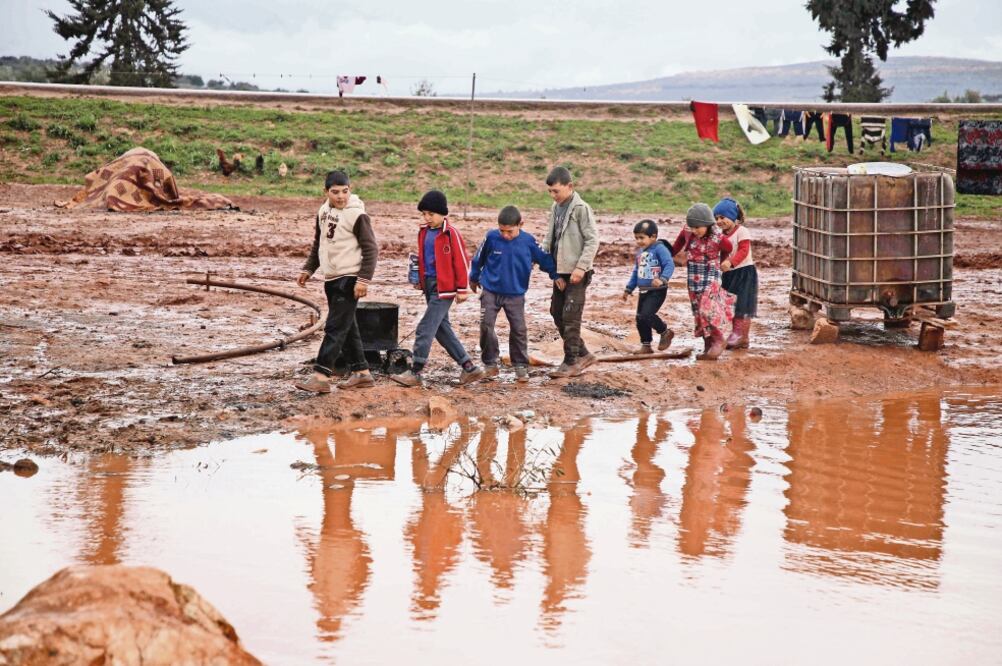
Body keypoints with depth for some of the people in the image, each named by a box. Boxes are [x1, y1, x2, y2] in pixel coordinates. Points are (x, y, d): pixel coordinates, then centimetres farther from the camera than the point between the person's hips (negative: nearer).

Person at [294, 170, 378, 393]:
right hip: (331, 279, 8)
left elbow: (371, 249, -13)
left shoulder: (356, 215, -12)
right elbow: (318, 245, 23)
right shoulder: (323, 212, 11)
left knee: (335, 327, -10)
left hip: (349, 280, -8)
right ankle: (361, 373, 20)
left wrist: (364, 279, -19)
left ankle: (321, 376, -14)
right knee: (347, 328, 12)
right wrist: (308, 270, 18)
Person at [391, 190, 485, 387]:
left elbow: (461, 261, -10)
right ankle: (469, 368, 19)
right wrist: (418, 276, 13)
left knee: (425, 328, -9)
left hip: (444, 288, -8)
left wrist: (462, 289, -10)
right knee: (442, 328, 12)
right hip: (429, 286, 8)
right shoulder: (424, 232, 10)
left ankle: (415, 372, -3)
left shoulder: (451, 233, -13)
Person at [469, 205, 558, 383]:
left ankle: (521, 366, 12)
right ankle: (490, 364, 8)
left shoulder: (528, 241, -11)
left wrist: (556, 275, 3)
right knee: (486, 326, -5)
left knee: (519, 330, 0)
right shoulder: (491, 237, -11)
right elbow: (479, 258, 6)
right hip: (491, 292, 0)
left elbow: (544, 259, 4)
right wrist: (474, 278, 18)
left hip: (515, 294, 0)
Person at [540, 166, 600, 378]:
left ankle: (571, 362, -1)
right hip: (559, 272, 8)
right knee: (557, 314, 12)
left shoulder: (581, 209, -12)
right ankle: (583, 354, 23)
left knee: (571, 317, -8)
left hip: (576, 273, -8)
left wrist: (581, 267, -20)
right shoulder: (556, 208, 11)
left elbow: (592, 240, -15)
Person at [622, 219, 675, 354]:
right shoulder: (640, 252, 14)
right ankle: (646, 345, 21)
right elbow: (636, 272, 24)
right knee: (640, 319, 8)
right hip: (643, 291, 8)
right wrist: (629, 289, 26)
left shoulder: (659, 249, -13)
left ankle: (665, 332, 4)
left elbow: (669, 265, -23)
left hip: (657, 291, -8)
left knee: (646, 315, -20)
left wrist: (663, 279, -39)